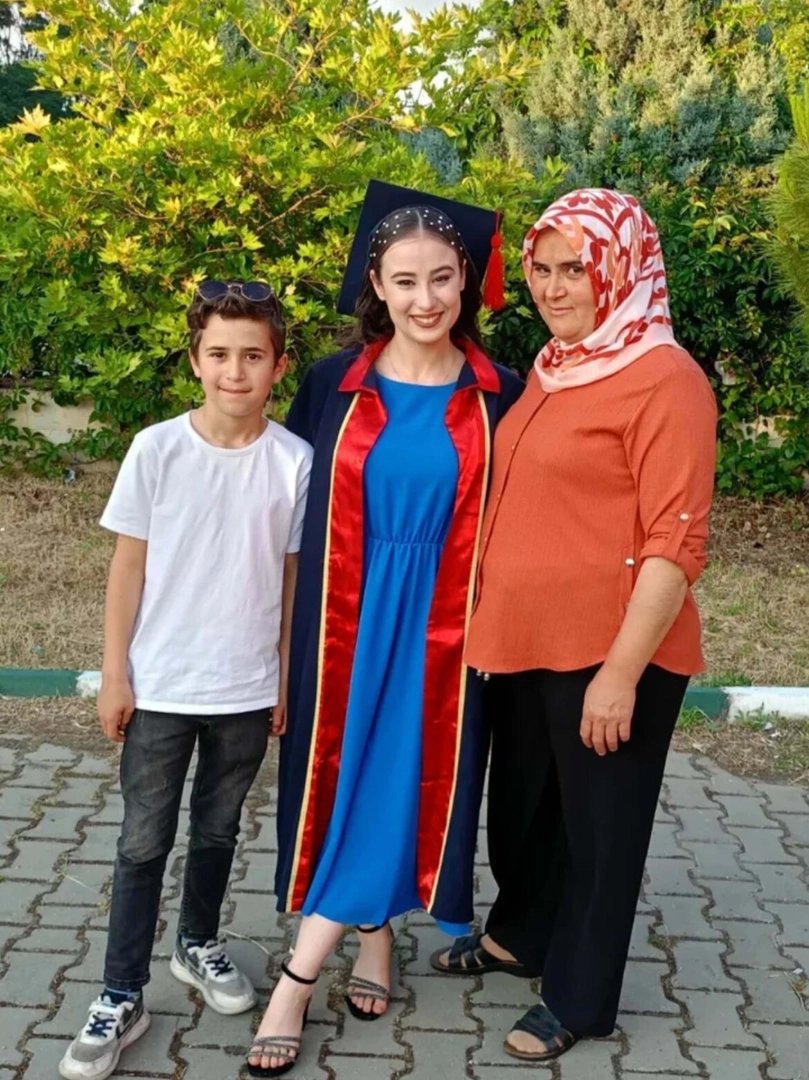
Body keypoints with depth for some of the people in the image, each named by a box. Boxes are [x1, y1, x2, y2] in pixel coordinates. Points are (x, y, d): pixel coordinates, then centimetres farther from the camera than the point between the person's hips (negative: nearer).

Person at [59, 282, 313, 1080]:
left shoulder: (295, 461, -7)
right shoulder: (156, 450, -8)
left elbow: (294, 577, 1)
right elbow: (129, 566, -2)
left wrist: (287, 679, 4)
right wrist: (114, 674, -3)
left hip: (247, 690, 1)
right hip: (159, 686, -1)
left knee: (217, 831, 19)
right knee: (144, 843, 6)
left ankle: (198, 945, 41)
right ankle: (121, 997, 17)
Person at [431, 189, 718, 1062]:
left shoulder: (664, 381, -15)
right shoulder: (551, 368, 9)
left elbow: (675, 546, -18)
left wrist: (622, 671, -21)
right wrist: (491, 622, 16)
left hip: (610, 657, -8)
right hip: (526, 644, 8)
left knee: (598, 827, 10)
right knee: (522, 805, 24)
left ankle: (577, 999, 29)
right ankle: (518, 934, 48)